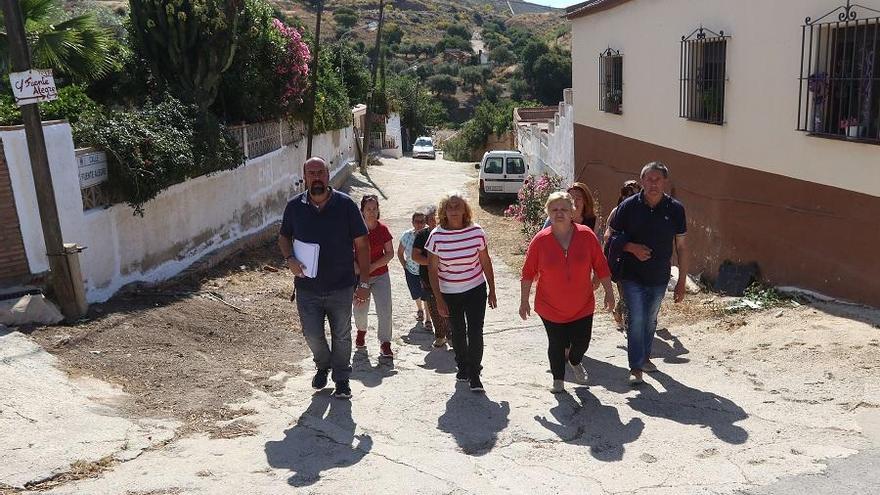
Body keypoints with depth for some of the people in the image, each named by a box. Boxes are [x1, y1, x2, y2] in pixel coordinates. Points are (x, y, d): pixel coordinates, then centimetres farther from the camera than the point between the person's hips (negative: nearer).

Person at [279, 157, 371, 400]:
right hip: (307, 287, 1)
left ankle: (341, 379, 34)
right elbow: (284, 237, 12)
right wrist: (290, 259, -9)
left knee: (341, 336, 12)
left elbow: (362, 245, -5)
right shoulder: (295, 206, -3)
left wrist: (364, 283, -8)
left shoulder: (345, 204, -9)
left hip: (341, 287, -1)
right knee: (312, 335, 8)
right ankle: (323, 365, 40)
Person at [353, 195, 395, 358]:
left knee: (385, 310, -9)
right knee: (360, 310, 11)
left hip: (380, 275, 0)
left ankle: (385, 343, 5)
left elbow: (390, 253, -3)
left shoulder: (382, 229, -6)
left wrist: (373, 266, -14)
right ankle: (361, 331, 44)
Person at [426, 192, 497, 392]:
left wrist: (492, 290, 4)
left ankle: (474, 375, 8)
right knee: (458, 332, 16)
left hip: (476, 290, 0)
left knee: (475, 332, -5)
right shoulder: (437, 235, -12)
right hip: (449, 293, 1)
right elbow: (432, 269, -8)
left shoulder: (476, 231, -9)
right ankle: (462, 366, 39)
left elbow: (486, 262, 2)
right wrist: (439, 299, -10)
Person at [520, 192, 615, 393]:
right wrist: (524, 301, -2)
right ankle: (558, 378, 34)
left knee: (581, 342, 11)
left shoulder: (587, 236, -9)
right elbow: (528, 273, -4)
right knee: (557, 345, 8)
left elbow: (601, 266, 0)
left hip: (582, 306, 1)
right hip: (551, 308, -1)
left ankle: (575, 362, 47)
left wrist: (609, 292, 3)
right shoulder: (540, 240, -11)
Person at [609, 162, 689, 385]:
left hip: (660, 277, 3)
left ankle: (645, 357, 38)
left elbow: (681, 247, 0)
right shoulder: (628, 206, -10)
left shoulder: (675, 209, -6)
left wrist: (682, 281, -1)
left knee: (650, 320, 18)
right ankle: (635, 367, 6)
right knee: (636, 320, -6)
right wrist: (632, 247, -19)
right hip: (632, 276, -2)